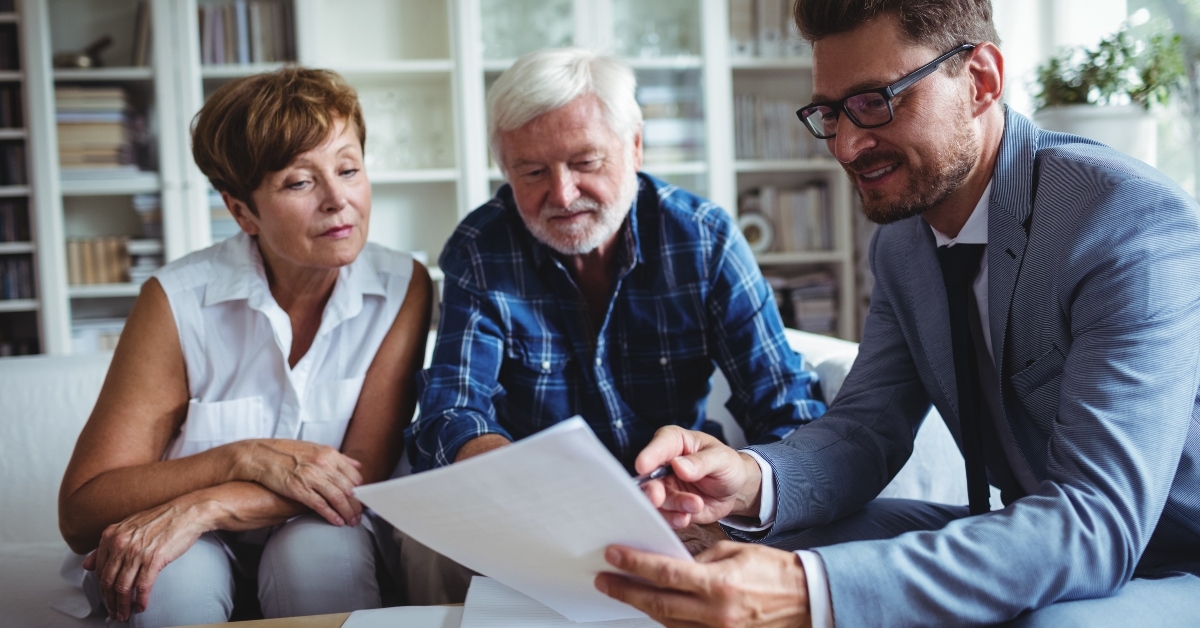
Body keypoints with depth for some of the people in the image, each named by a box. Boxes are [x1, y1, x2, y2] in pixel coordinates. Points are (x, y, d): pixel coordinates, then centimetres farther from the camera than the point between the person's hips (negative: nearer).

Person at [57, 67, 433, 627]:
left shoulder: (402, 289, -11)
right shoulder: (179, 300, -15)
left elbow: (363, 473, -13)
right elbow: (80, 512, -15)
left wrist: (203, 508, -26)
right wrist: (245, 458, -27)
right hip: (204, 555, -1)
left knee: (321, 553, -32)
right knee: (175, 578, -33)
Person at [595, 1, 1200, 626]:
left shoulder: (1138, 225, -24)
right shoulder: (901, 239, 1)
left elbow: (1097, 519, -32)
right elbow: (866, 424, 1)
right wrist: (757, 481, -24)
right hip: (1026, 548, 6)